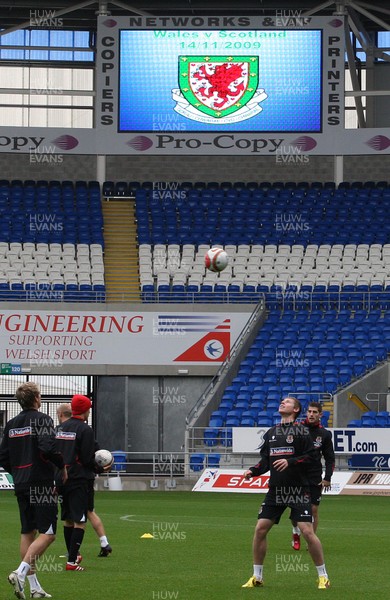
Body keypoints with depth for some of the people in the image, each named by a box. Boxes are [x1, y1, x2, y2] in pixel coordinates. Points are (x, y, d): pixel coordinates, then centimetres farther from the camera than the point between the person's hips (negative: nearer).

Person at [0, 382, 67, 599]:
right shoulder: (42, 419, -9)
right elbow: (48, 447, -23)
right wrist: (62, 466, -8)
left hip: (21, 484, 7)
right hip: (41, 484, -7)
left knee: (28, 533, 11)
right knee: (47, 534, -5)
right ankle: (21, 572, -21)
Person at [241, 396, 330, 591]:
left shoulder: (301, 431, -2)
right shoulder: (271, 433, 14)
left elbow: (310, 456, -9)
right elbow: (265, 460, 16)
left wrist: (290, 462, -20)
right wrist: (253, 471, -1)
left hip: (298, 489, -5)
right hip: (275, 489, 5)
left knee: (307, 531, -12)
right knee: (260, 529, -1)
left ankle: (323, 576, 1)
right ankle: (257, 577, 11)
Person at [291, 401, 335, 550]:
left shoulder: (324, 434, 3)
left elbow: (330, 458, 8)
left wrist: (327, 478, 0)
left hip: (315, 478, 1)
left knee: (314, 509, -1)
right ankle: (296, 533, 23)